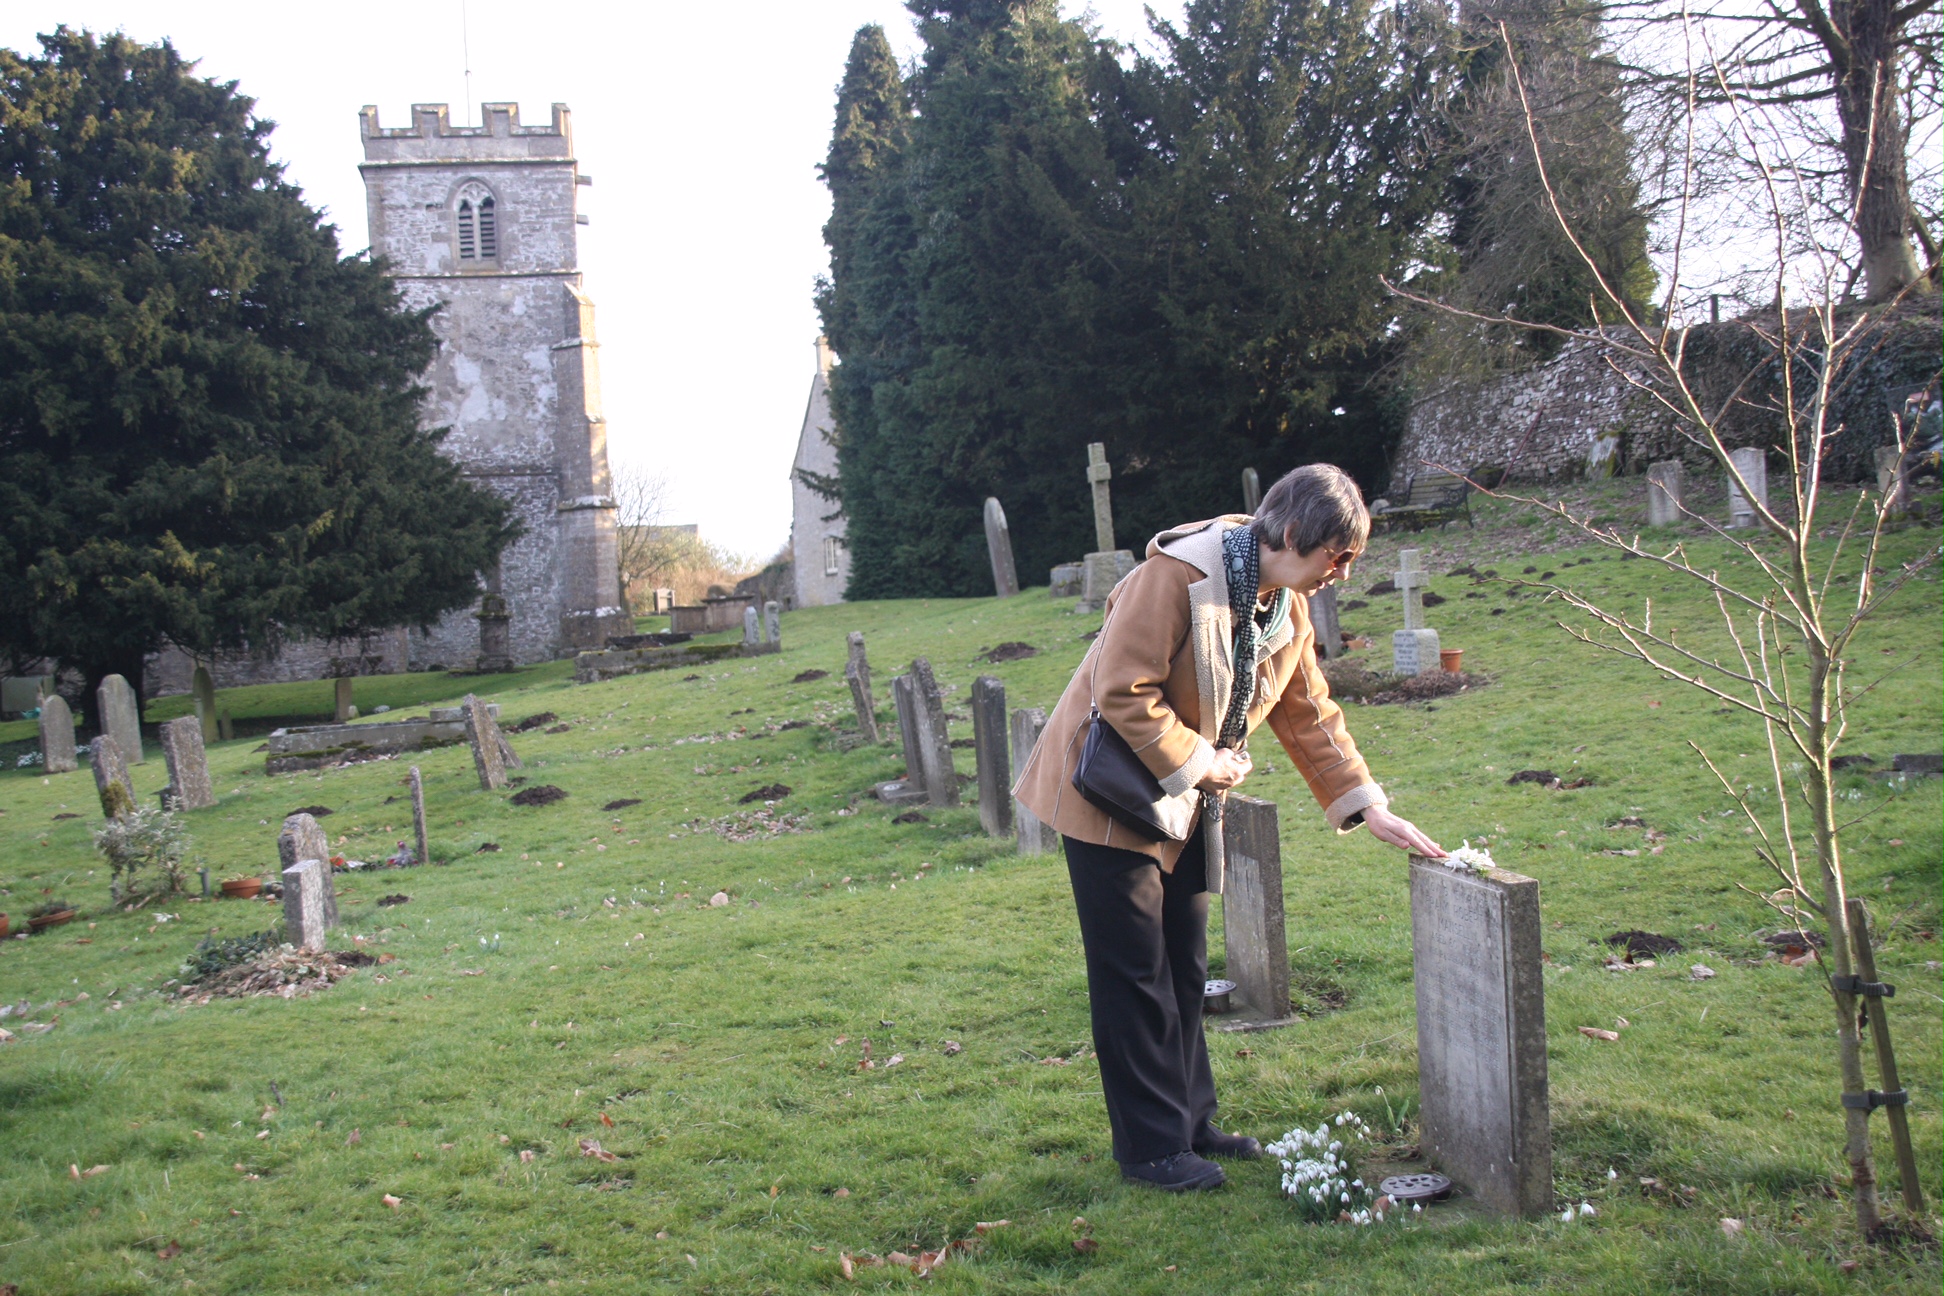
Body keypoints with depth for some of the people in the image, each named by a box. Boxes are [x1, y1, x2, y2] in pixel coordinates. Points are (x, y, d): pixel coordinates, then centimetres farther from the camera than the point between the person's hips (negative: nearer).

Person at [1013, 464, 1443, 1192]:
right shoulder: (1176, 576, -25)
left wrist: (1369, 808, 2)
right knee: (1135, 974, -1)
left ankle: (1190, 1123, 28)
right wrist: (1197, 763, -20)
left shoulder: (1288, 611, 2)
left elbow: (1310, 716, 9)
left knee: (1184, 969, 15)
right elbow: (1122, 693, -28)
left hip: (1183, 804, 9)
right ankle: (1151, 1147, 9)